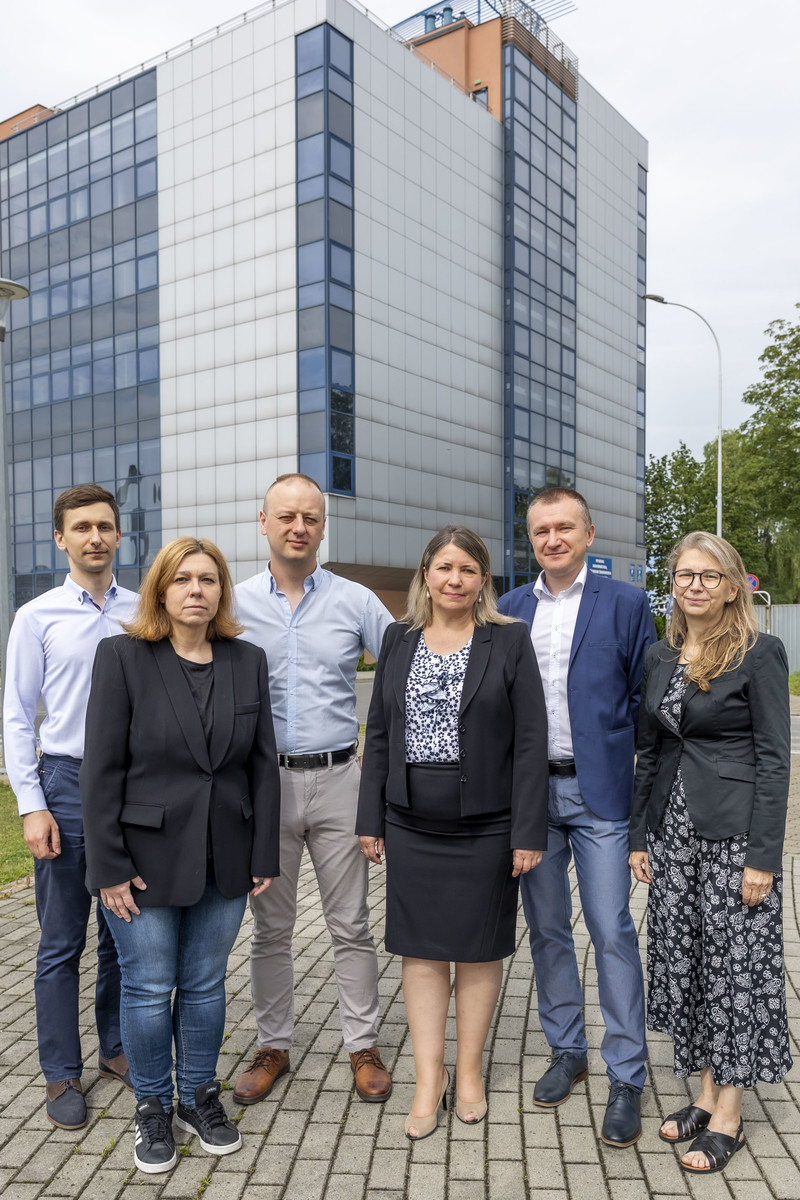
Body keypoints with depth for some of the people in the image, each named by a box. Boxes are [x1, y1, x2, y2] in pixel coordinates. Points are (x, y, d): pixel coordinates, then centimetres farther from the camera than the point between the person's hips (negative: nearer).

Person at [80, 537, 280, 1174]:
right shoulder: (123, 656, -8)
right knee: (149, 988, 10)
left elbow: (263, 763, 4)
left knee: (206, 984, 15)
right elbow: (101, 769, -9)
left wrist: (265, 854, 2)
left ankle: (200, 1096, 37)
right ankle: (153, 1108, 33)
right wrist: (110, 867, -11)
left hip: (224, 859, 3)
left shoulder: (248, 661, 2)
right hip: (146, 858, -2)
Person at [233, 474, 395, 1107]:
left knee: (351, 924, 8)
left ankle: (363, 1045, 25)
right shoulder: (235, 604, 2)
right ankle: (273, 1046, 29)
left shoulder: (357, 602, 0)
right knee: (271, 927, 13)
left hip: (338, 777, 0)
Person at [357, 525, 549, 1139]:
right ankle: (429, 1081, 24)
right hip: (411, 824, 3)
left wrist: (529, 831, -11)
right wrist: (370, 819, 5)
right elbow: (379, 734, 8)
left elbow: (531, 740, -8)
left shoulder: (510, 640, -5)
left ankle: (470, 1070, 31)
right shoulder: (399, 641, 5)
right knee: (421, 948, 9)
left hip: (485, 825, -2)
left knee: (479, 949, 12)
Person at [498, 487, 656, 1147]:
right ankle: (567, 1050, 32)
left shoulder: (626, 603, -1)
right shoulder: (509, 608, 8)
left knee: (612, 932, 0)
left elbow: (644, 700, 0)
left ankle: (627, 1078, 16)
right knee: (547, 929, 14)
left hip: (599, 793, -3)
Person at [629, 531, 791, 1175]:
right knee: (683, 958, 12)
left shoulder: (760, 653, -9)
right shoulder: (660, 656, 8)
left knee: (734, 962, 4)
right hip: (674, 829, 6)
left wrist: (764, 857, -14)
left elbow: (774, 757, -11)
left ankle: (729, 1116, 20)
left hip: (734, 832, -6)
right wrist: (641, 835, 10)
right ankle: (706, 1093, 30)